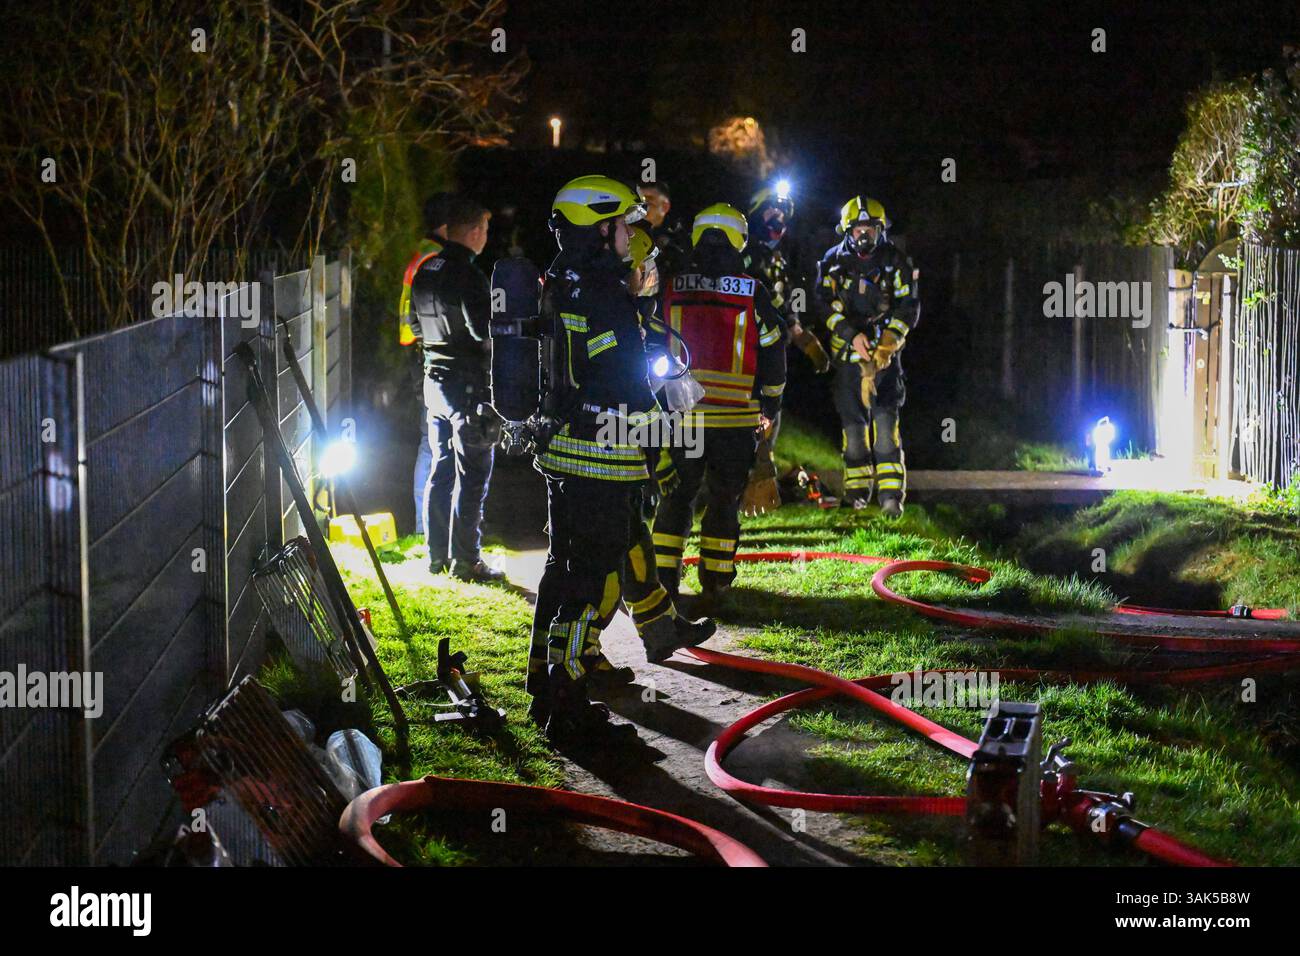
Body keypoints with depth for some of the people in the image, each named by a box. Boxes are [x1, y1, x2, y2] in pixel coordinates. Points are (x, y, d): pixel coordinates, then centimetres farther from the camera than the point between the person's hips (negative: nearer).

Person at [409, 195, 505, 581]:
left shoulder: (425, 272, 9)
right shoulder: (468, 276, -18)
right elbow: (484, 329, -24)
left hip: (434, 382, 8)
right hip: (468, 386, -8)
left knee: (440, 472, 14)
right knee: (471, 477, -2)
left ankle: (438, 555, 19)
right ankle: (465, 560, -1)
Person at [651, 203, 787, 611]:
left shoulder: (669, 289, -1)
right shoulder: (753, 294, -2)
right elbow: (774, 349, 4)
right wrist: (770, 405, 17)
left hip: (679, 414, 1)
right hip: (735, 417, -1)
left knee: (675, 498, 11)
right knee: (724, 500, 10)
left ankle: (663, 580, 9)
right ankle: (714, 586, 12)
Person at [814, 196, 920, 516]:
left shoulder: (896, 261, 0)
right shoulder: (833, 261, 1)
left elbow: (908, 305, -1)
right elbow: (826, 304, -6)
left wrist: (889, 340, -15)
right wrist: (852, 335, -19)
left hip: (885, 350, -2)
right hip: (847, 350, 2)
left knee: (886, 416, -15)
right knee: (852, 418, 6)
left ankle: (891, 492, -18)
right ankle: (857, 488, 21)